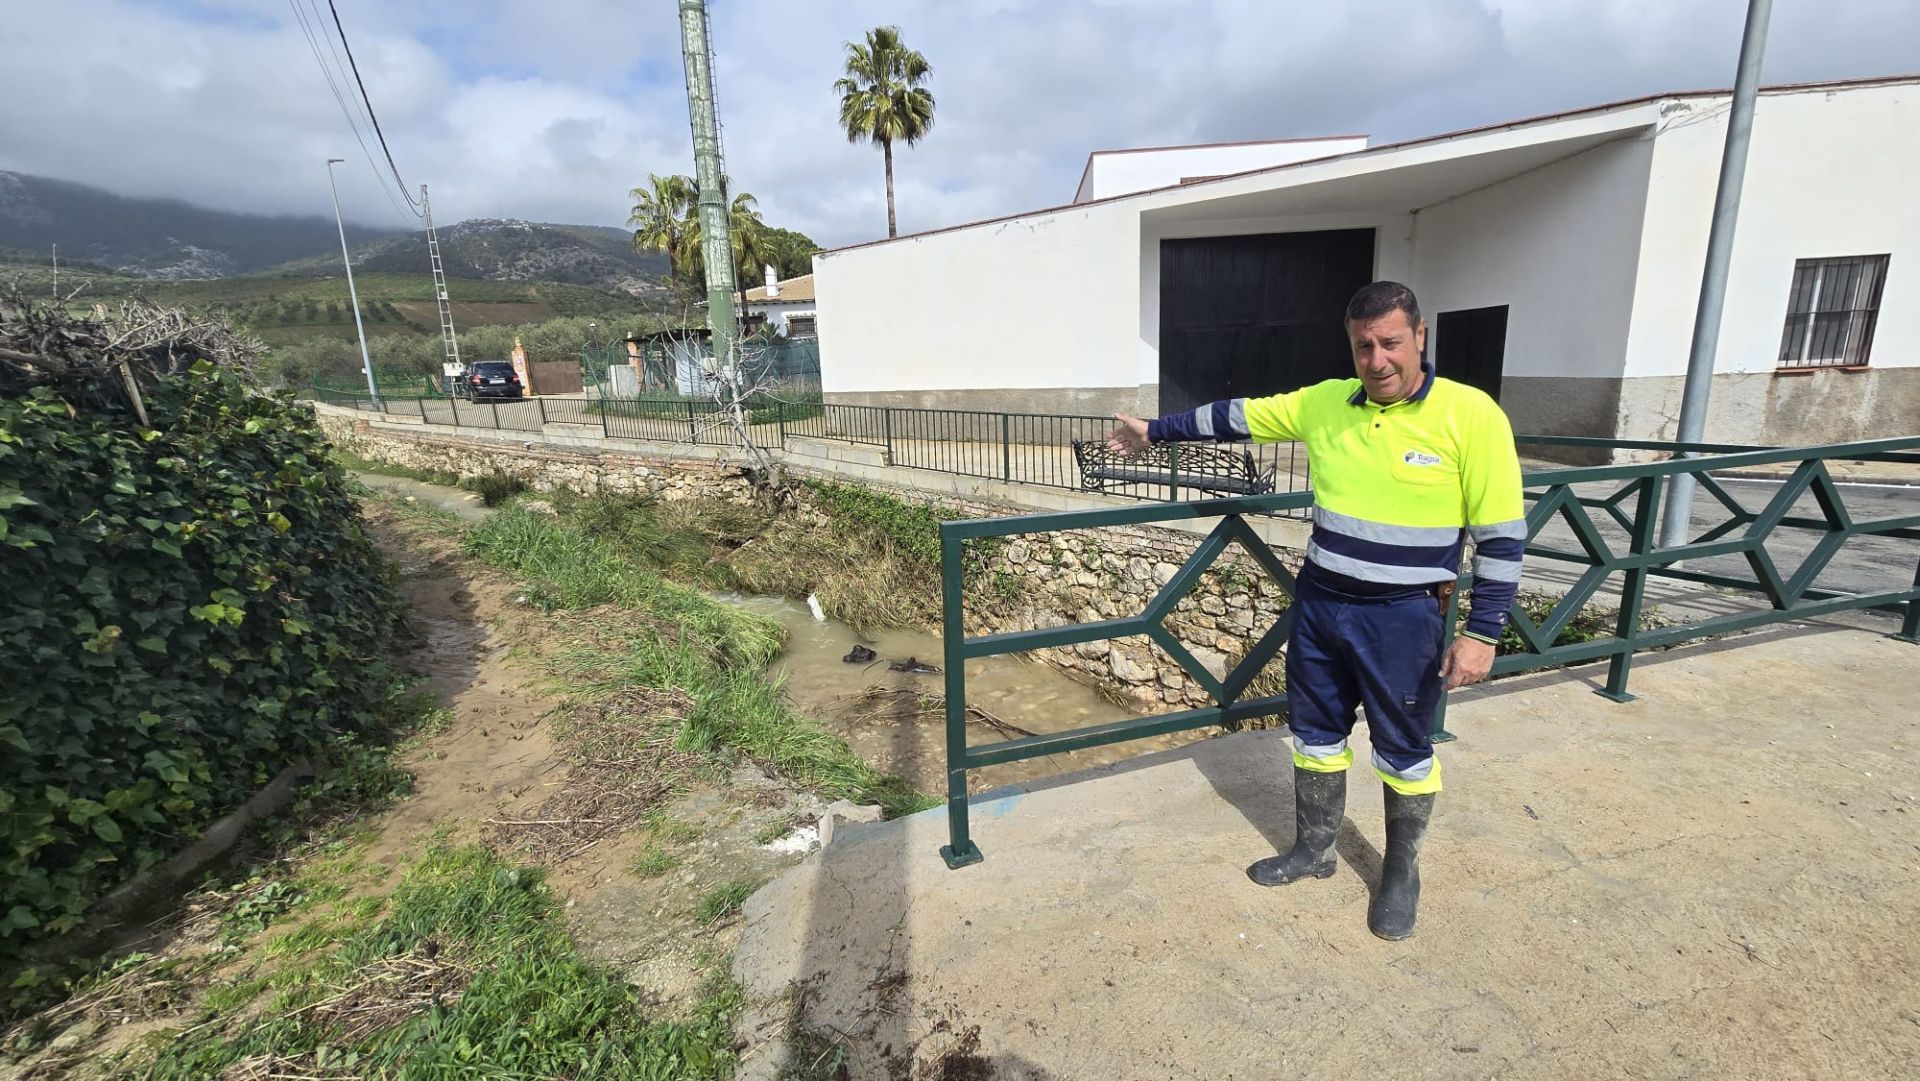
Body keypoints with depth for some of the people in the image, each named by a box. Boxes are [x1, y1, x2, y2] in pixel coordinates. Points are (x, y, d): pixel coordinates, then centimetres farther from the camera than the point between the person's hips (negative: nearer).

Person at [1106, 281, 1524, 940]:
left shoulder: (1470, 415, -13)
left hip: (1402, 618, -4)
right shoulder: (1324, 403, -1)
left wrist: (1482, 633, -14)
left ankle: (1402, 874, 36)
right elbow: (1236, 416, 9)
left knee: (1404, 752, 12)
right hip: (1318, 605, 4)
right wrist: (1155, 431, 14)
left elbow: (1502, 536, -11)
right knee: (1316, 734, 17)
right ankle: (1313, 850, 38)